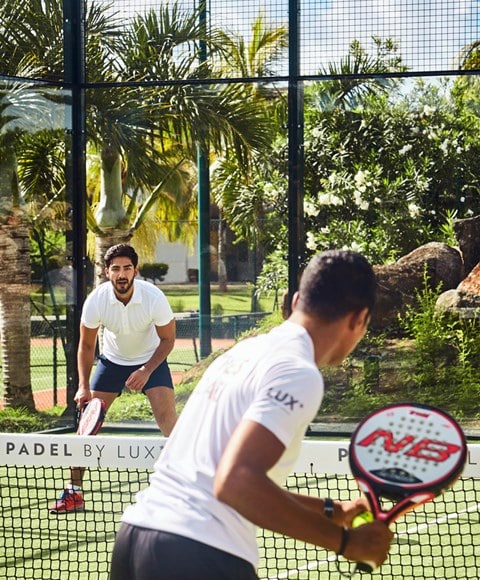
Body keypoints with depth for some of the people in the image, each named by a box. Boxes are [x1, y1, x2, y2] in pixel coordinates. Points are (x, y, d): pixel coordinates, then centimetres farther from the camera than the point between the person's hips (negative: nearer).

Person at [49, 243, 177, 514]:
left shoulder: (154, 297, -27)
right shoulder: (96, 301, -23)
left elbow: (168, 339, -12)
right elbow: (86, 345, -8)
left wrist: (146, 371, -25)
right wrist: (84, 386, -17)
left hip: (151, 359, -2)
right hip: (112, 360, 2)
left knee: (167, 416, -20)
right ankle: (74, 492, 6)